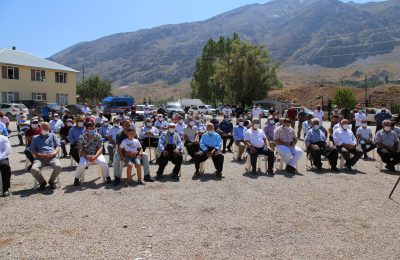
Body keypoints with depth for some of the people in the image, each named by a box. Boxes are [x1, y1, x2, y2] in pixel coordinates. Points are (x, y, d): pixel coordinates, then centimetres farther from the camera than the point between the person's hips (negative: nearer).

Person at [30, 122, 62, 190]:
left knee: (58, 167, -33)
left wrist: (54, 153, -9)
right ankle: (42, 182, -1)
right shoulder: (35, 138, 21)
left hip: (52, 157, 0)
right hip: (40, 158, 0)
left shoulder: (52, 136, 22)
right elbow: (33, 151, 12)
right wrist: (40, 155, -9)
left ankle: (51, 181, -2)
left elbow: (58, 147, 13)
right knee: (33, 170, -31)